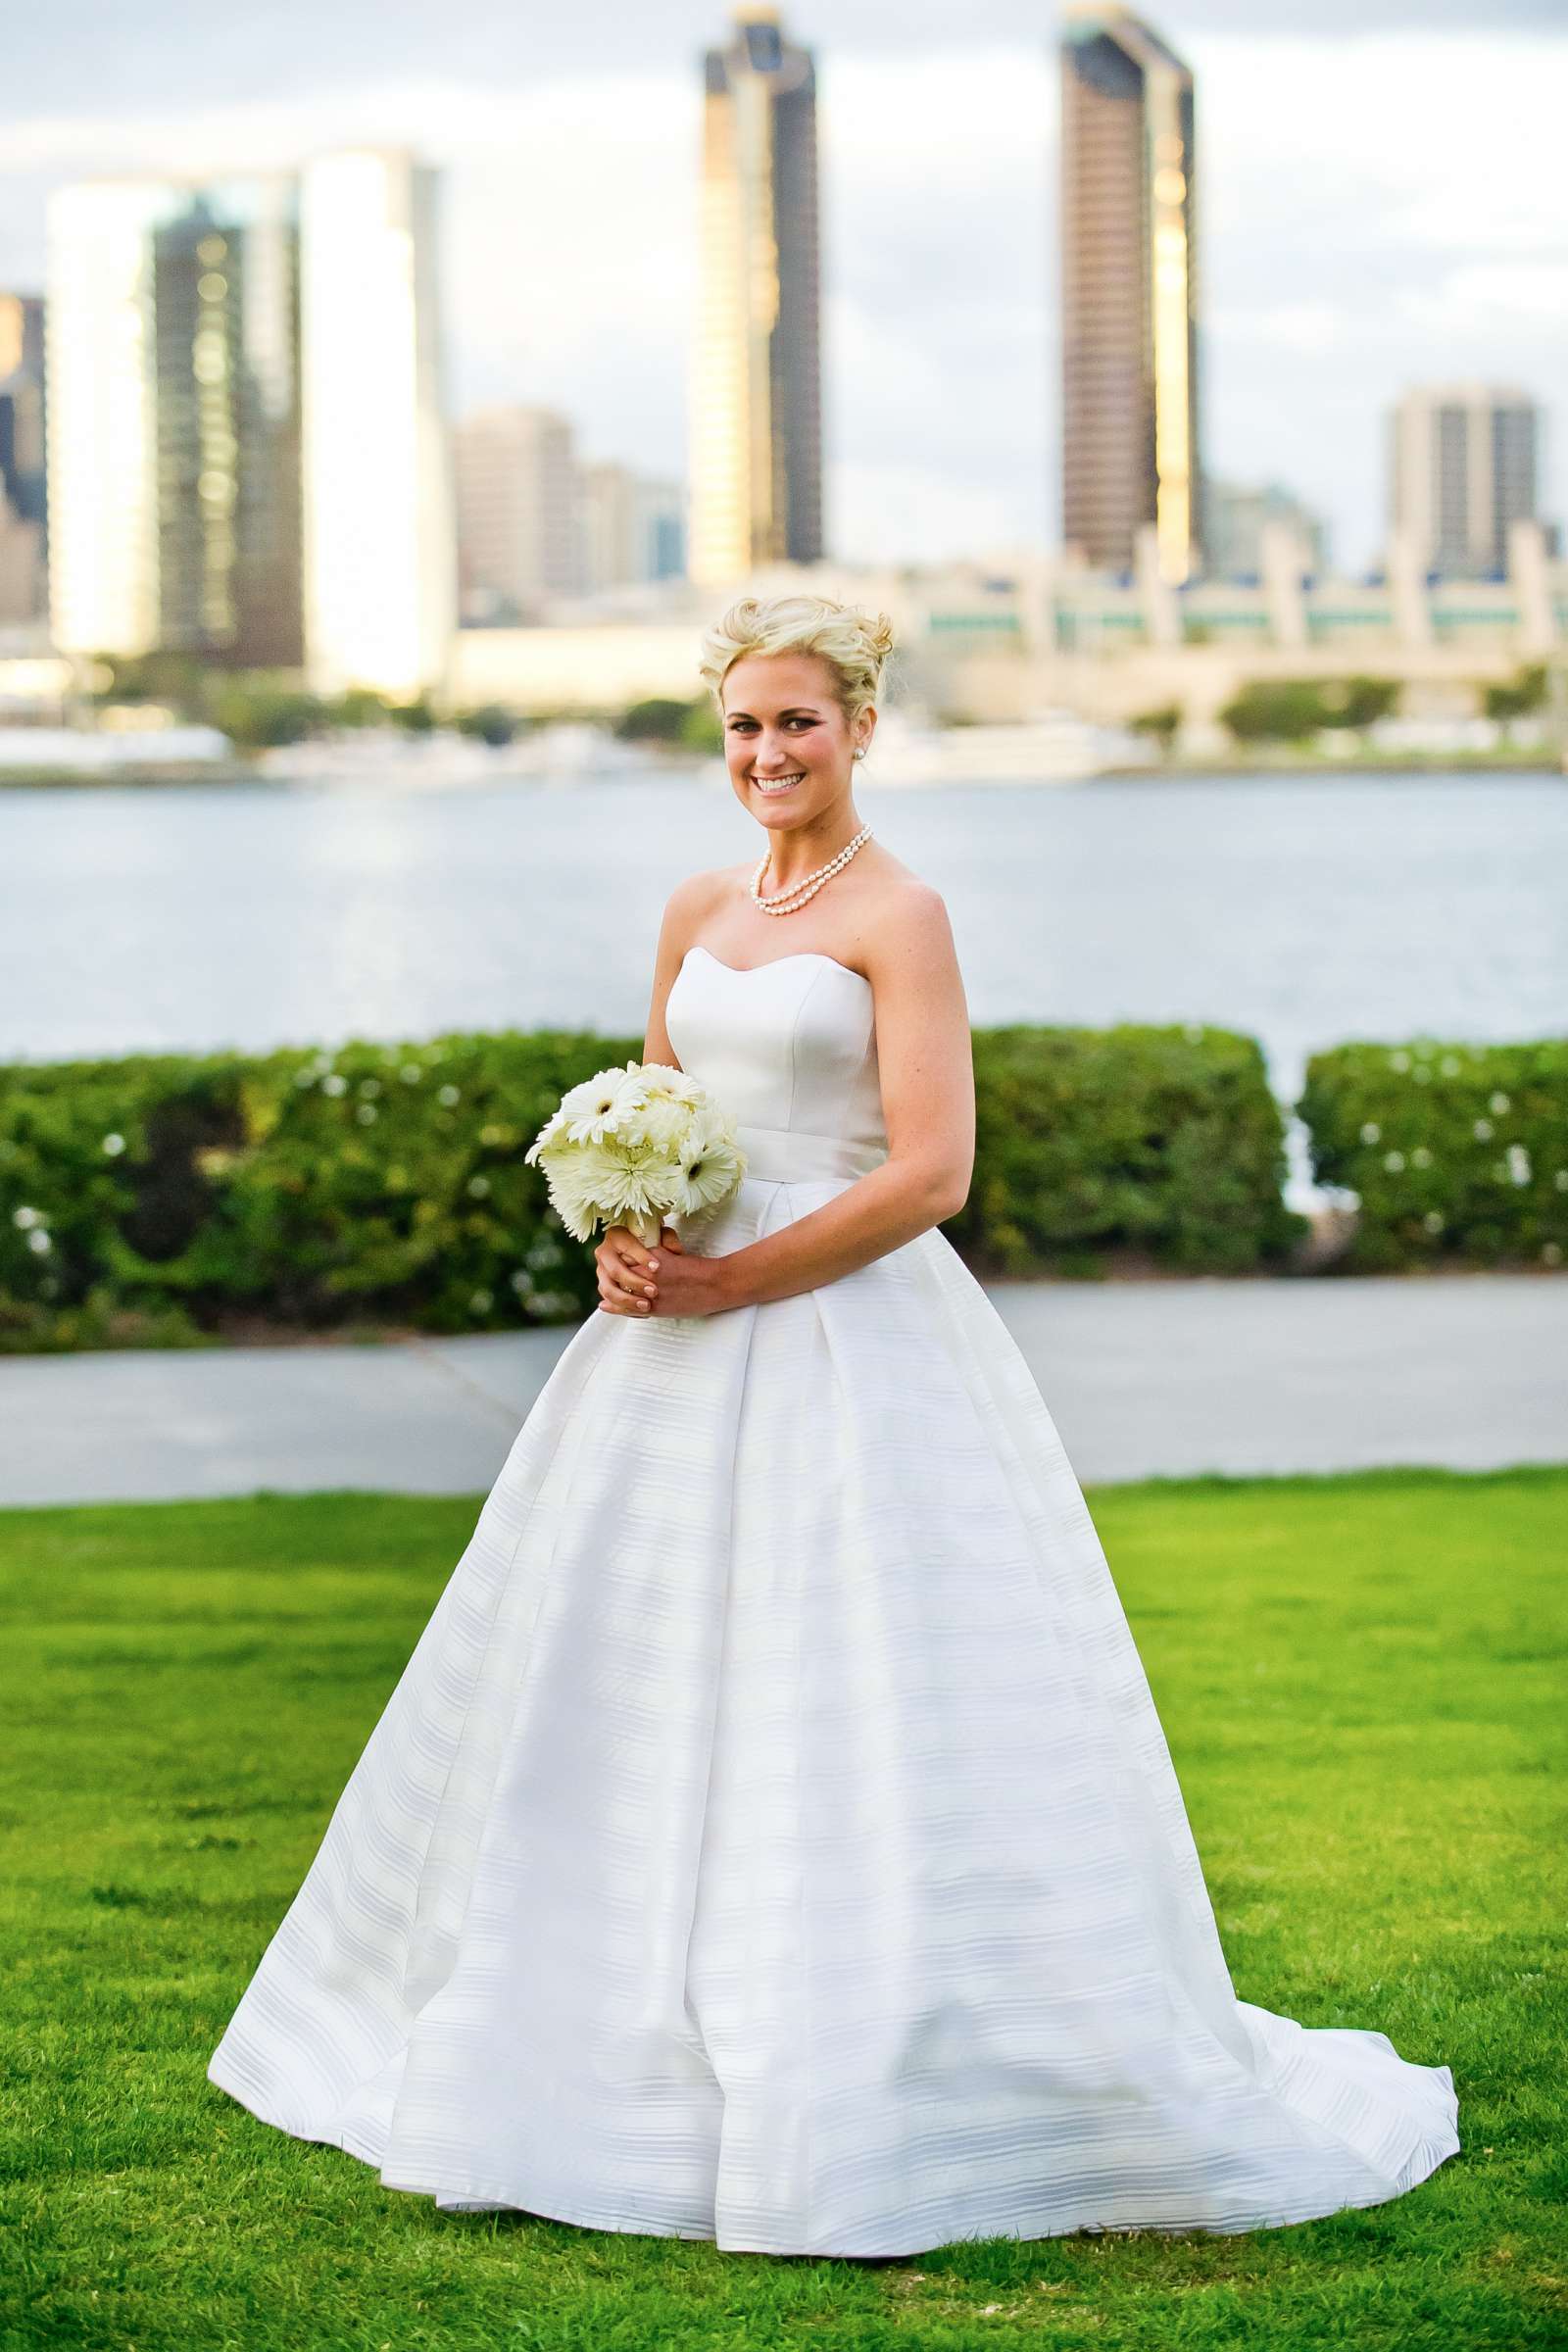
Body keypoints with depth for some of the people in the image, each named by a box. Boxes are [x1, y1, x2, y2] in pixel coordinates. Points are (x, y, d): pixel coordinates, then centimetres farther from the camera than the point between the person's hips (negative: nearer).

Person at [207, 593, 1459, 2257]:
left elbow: (931, 1172, -15)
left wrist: (727, 1280, -16)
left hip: (850, 1340, -7)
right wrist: (625, 1241, -2)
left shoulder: (899, 915, -7)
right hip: (678, 1337, 7)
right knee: (624, 1689, 11)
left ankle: (879, 2089, 0)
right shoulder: (699, 913, 13)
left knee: (861, 1710, -7)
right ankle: (606, 2041, 24)